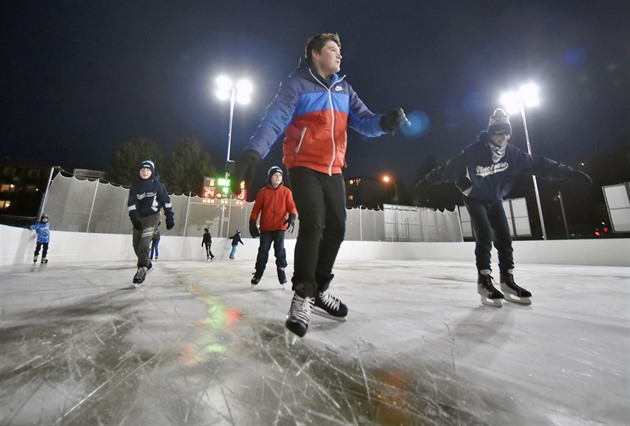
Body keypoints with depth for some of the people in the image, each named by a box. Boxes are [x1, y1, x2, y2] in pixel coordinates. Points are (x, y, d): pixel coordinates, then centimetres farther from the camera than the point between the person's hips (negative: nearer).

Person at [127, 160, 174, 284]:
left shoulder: (157, 184, -6)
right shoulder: (135, 185, 1)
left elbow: (166, 201, -4)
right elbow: (131, 203, -5)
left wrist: (170, 218, -6)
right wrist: (134, 218, -17)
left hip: (152, 216, -5)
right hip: (138, 218, 5)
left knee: (144, 244, -16)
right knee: (136, 246, 9)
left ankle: (142, 269, -5)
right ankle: (147, 264, 30)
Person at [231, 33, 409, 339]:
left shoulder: (343, 88, 17)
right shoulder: (296, 84, 0)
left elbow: (364, 121, 9)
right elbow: (274, 120, -13)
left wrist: (385, 122, -14)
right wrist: (252, 153, -30)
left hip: (333, 170, 6)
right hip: (304, 166, -6)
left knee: (336, 227, 4)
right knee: (313, 224, -21)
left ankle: (319, 290, 22)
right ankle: (302, 296, -4)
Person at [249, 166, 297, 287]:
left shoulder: (286, 191, 4)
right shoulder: (263, 192, 4)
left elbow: (291, 206, -3)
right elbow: (256, 208, 4)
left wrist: (292, 217, -22)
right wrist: (252, 223, -1)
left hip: (280, 227, -1)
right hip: (266, 227, 1)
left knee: (280, 249, -1)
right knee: (263, 250, 6)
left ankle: (281, 270, 12)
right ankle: (258, 273, 19)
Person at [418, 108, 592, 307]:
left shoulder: (511, 152, -9)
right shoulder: (473, 153, -25)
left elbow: (537, 164, -3)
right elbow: (450, 168, -20)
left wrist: (567, 172, -7)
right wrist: (429, 179, -18)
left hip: (495, 199, 6)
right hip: (475, 198, -5)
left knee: (504, 237, -1)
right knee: (485, 235, -19)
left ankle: (507, 281, 8)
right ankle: (484, 281, -13)